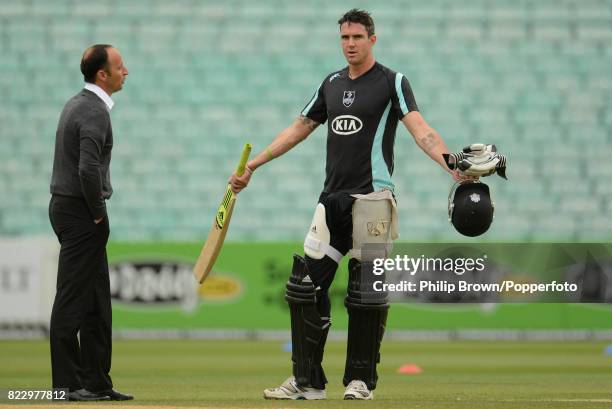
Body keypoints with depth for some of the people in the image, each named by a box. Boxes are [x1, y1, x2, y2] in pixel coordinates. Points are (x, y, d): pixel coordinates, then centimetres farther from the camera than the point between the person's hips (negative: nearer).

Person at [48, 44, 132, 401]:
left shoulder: (78, 104, 15)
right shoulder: (95, 111, -16)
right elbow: (88, 169, -27)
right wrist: (97, 211, -14)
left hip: (70, 208, 10)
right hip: (81, 212, -10)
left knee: (97, 301, 12)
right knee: (72, 301, -6)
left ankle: (96, 382, 15)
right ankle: (67, 383, -3)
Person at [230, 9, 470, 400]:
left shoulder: (392, 82, -1)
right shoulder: (332, 83, 17)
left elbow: (420, 129, -14)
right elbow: (299, 129, 25)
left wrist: (451, 164, -31)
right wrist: (252, 166, 25)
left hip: (372, 196, -6)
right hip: (333, 197, 6)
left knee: (367, 291, -4)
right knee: (306, 284, 0)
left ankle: (361, 379, 6)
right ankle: (307, 381, 5)